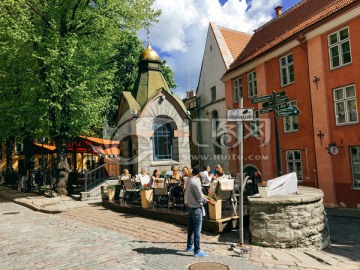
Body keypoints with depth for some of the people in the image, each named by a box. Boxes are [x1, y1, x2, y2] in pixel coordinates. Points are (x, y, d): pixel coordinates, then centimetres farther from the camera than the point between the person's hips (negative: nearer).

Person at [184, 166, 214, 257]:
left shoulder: (188, 180, 4)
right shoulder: (195, 182, -23)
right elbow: (200, 198, -18)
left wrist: (205, 197, 13)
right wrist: (208, 201, -4)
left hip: (190, 206, 9)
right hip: (196, 208, -9)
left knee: (191, 227, 19)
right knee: (197, 229, -2)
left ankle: (189, 246, 31)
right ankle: (197, 251, 4)